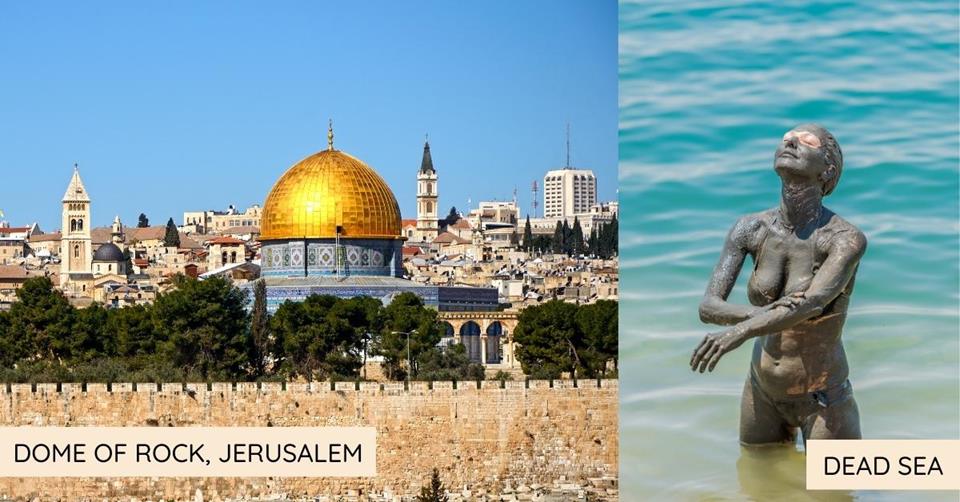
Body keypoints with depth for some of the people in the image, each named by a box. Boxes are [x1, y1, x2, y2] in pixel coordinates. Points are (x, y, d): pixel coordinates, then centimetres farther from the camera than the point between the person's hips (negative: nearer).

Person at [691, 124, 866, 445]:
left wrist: (742, 329, -50)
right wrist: (763, 314, -31)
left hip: (822, 401, -4)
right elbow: (708, 307, -11)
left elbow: (813, 302, -34)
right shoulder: (751, 229, -6)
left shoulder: (846, 239, -19)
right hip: (762, 392, 4)